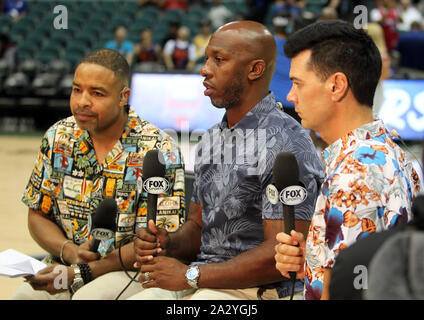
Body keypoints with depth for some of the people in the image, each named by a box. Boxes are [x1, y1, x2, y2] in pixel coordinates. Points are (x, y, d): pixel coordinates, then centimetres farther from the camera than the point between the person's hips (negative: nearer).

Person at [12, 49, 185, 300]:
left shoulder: (159, 151, -10)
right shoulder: (58, 138, 6)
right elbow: (38, 215, 13)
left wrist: (82, 272, -18)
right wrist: (69, 251, -9)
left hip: (130, 270, -4)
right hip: (64, 267, 4)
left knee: (89, 296, -36)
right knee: (24, 294, -26)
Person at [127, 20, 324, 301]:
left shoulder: (286, 144, -12)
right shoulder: (211, 141, 16)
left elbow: (283, 255, -18)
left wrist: (190, 275, -16)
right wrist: (168, 244, -1)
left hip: (259, 289, -8)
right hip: (201, 283, 8)